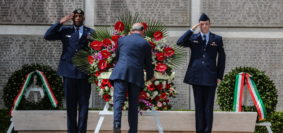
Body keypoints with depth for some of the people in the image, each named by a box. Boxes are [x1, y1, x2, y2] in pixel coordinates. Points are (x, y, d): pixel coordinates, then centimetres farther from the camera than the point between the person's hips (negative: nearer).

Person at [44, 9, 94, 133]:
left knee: (83, 104, 0)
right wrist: (61, 22, -10)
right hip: (69, 72, 1)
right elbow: (47, 36, -3)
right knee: (70, 104, 6)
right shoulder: (65, 30, 8)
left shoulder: (90, 32, 6)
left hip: (84, 72, -1)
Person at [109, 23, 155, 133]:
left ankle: (116, 124, -32)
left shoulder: (122, 40, 12)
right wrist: (150, 76, 32)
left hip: (120, 73, 0)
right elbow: (148, 63, 13)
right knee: (133, 104, 7)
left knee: (118, 100, -10)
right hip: (136, 76, 0)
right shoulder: (146, 44, 7)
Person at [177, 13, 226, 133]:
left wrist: (219, 76, 3)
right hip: (196, 76, 1)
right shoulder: (193, 38, 9)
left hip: (210, 77, -1)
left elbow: (221, 58, 9)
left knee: (208, 105, -3)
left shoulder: (217, 39, 8)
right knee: (199, 105, 4)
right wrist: (192, 30, -9)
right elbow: (180, 42, -9)